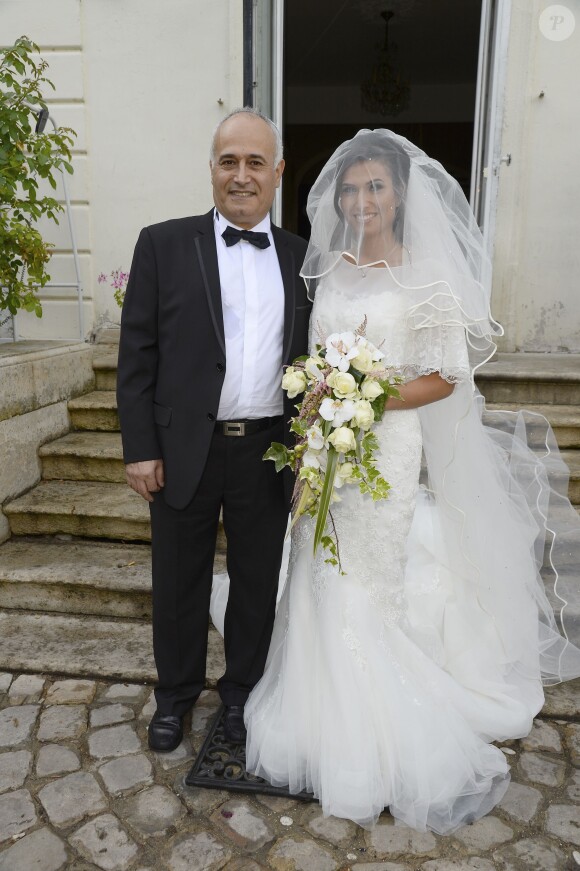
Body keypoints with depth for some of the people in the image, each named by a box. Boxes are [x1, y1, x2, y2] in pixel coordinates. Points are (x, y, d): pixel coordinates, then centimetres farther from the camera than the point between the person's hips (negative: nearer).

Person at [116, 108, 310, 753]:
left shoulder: (301, 258, 7)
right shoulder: (163, 244, -1)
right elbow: (137, 355, -3)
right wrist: (140, 449, -7)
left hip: (270, 452, 2)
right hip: (183, 452, -1)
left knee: (258, 584, 16)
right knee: (179, 585, 15)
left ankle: (241, 690, 40)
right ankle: (175, 693, 40)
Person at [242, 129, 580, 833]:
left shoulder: (424, 276, -8)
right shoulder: (330, 270, 10)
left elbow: (446, 377, -10)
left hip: (385, 449, -6)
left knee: (361, 591, 2)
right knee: (323, 581, 12)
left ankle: (375, 751, 25)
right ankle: (330, 727, 35)